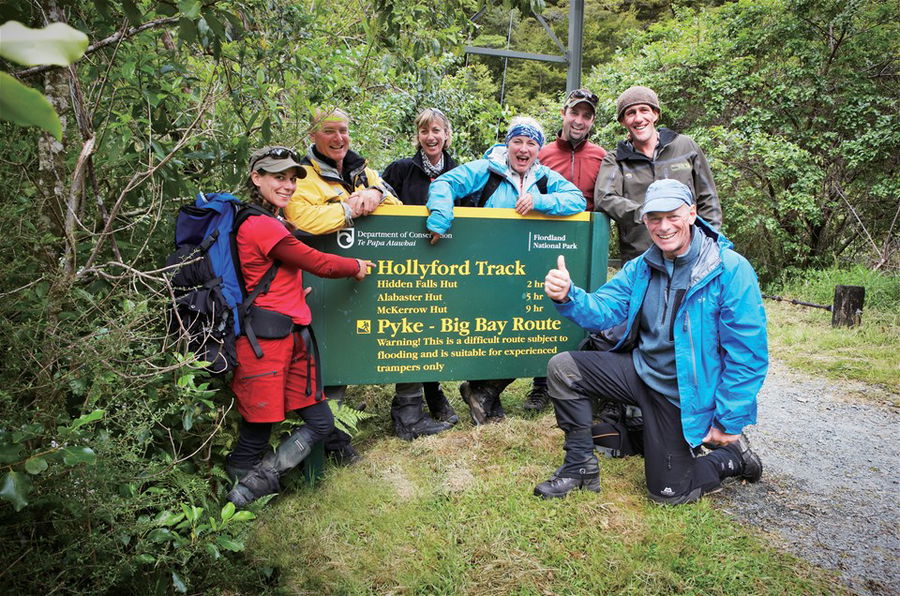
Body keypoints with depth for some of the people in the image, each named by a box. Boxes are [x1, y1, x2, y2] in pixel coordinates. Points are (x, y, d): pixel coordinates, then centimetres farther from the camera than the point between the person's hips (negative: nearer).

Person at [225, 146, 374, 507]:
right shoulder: (262, 226, -14)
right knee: (258, 431, 1)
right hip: (265, 339, -10)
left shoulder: (272, 223, 18)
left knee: (320, 423, 10)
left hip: (291, 338, 10)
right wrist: (356, 267, 6)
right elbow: (318, 263, -10)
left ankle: (254, 482, 18)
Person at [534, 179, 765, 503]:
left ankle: (733, 455, 27)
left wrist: (730, 422, -17)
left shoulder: (731, 270, -18)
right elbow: (603, 310, -9)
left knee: (666, 492, -1)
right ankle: (581, 466, 6)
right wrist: (567, 296, -32)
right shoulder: (641, 267, 1)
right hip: (641, 370, 5)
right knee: (562, 368, -8)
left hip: (682, 392, -5)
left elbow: (748, 355, -18)